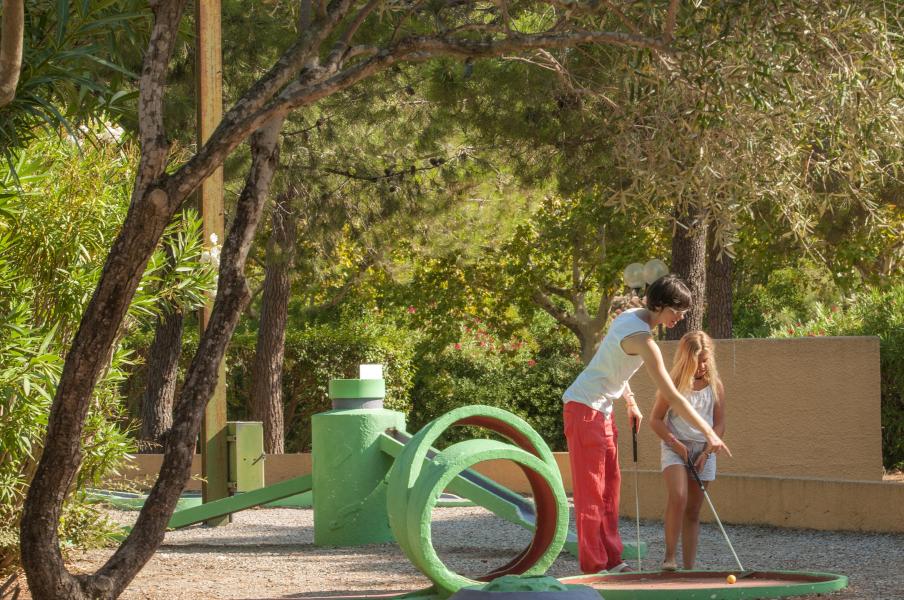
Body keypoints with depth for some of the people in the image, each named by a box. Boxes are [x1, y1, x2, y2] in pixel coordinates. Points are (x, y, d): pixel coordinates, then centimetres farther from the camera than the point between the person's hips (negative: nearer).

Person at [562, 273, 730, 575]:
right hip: (585, 409, -10)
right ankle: (594, 566, -4)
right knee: (591, 490, -6)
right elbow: (672, 397, -25)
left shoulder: (630, 316, 4)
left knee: (610, 486, 12)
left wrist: (630, 404, 17)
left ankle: (610, 559, 15)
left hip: (601, 409, 10)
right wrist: (708, 432, -22)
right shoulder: (642, 339, -25)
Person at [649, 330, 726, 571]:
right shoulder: (673, 384, -4)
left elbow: (719, 424, 5)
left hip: (703, 451, 3)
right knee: (678, 497, -25)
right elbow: (656, 419, -1)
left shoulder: (715, 386, 3)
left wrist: (706, 452, -7)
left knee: (693, 510, 5)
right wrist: (675, 443, -12)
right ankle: (669, 557, -18)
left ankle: (689, 566, 6)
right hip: (675, 448, -3)